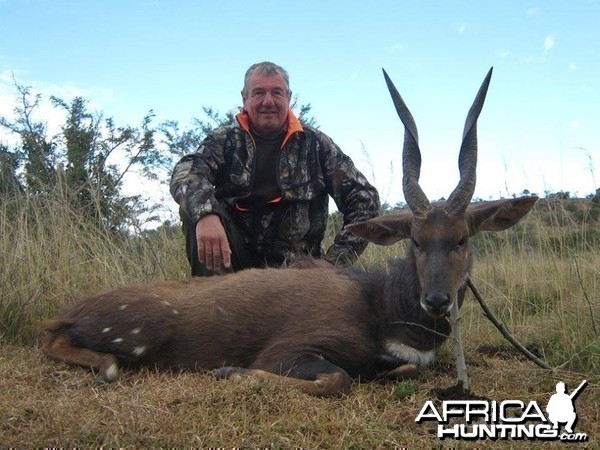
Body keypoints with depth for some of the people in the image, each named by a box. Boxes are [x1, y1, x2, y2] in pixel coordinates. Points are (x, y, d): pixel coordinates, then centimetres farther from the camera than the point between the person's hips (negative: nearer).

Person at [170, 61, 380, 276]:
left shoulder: (315, 144, 5)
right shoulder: (224, 140, 5)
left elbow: (364, 196, 3)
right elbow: (186, 172, -15)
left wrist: (336, 261, -8)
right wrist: (205, 212, -39)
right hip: (234, 258, 1)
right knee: (195, 207, -24)